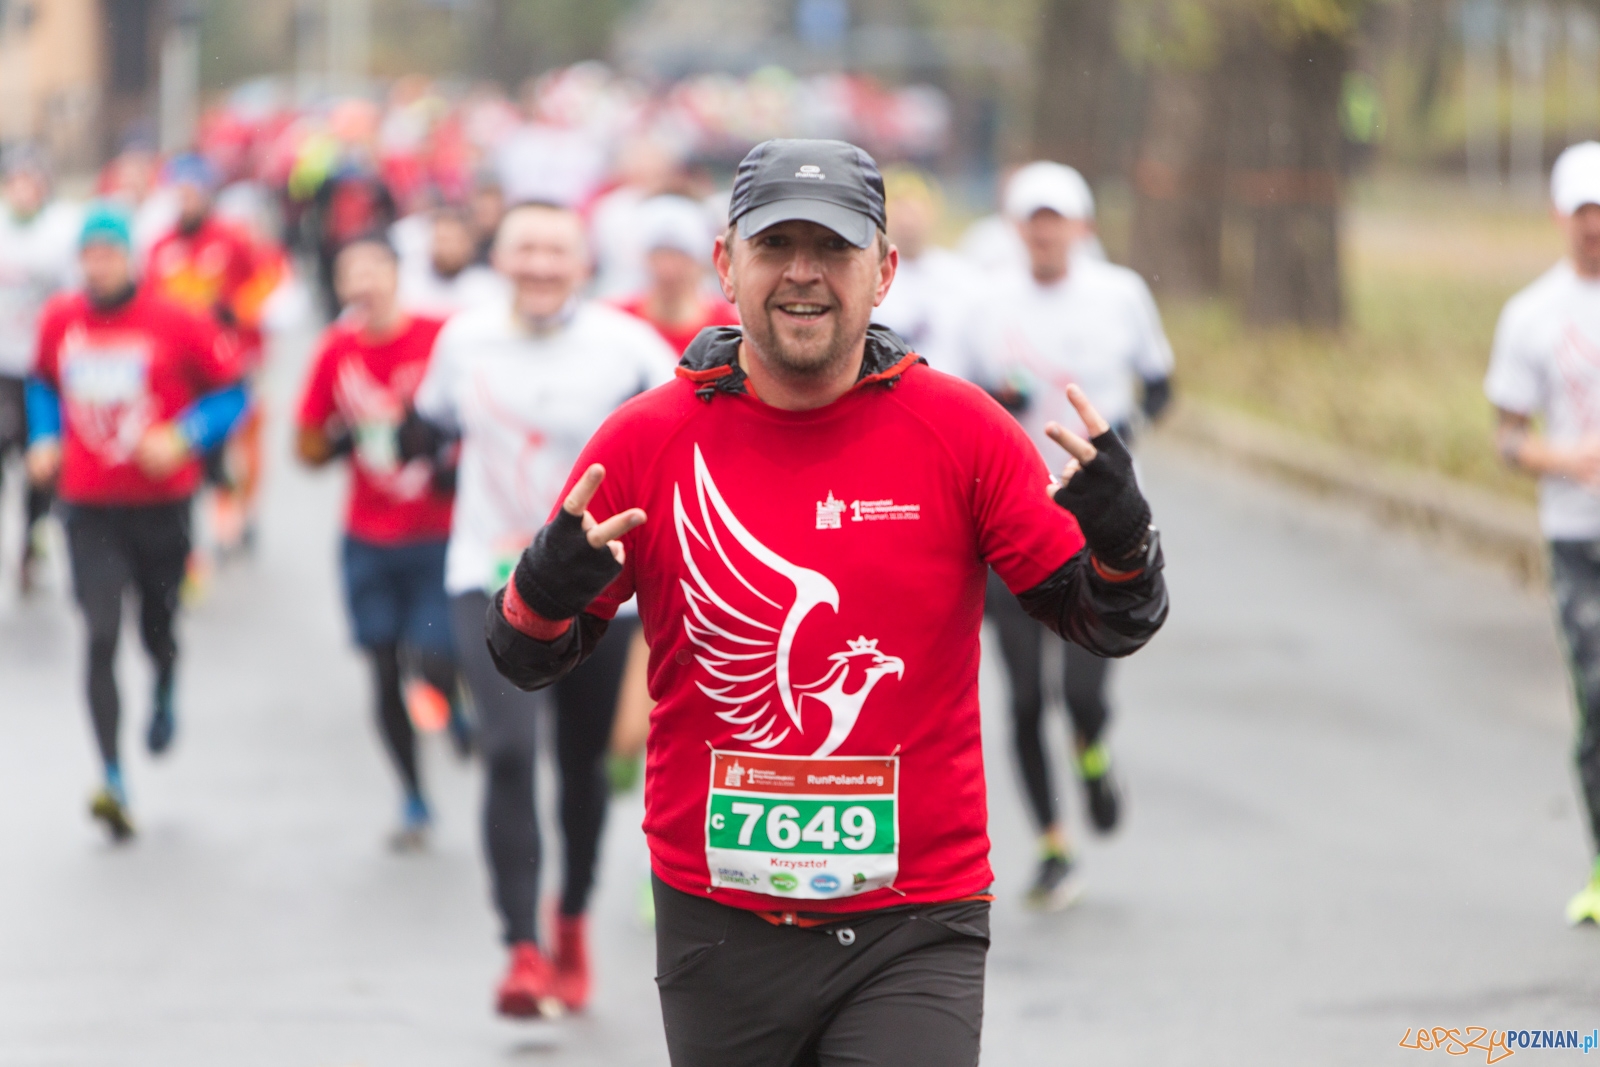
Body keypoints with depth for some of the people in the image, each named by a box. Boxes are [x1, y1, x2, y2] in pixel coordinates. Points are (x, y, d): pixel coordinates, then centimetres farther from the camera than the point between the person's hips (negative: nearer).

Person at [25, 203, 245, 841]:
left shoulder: (174, 325, -11)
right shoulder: (60, 321, 0)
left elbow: (230, 391, -4)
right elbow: (43, 382, 19)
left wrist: (184, 438, -18)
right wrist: (44, 440, 3)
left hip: (161, 501, -1)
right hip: (90, 507, 1)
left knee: (157, 628, 13)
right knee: (101, 637, -11)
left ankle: (165, 694, 52)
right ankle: (113, 782, -15)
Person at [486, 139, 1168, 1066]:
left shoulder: (962, 431, -1)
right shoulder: (648, 441, 1)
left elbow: (1115, 626, 1)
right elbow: (528, 663, 6)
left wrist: (1120, 540, -21)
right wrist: (547, 591, -16)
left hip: (915, 929, -2)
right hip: (717, 928, 2)